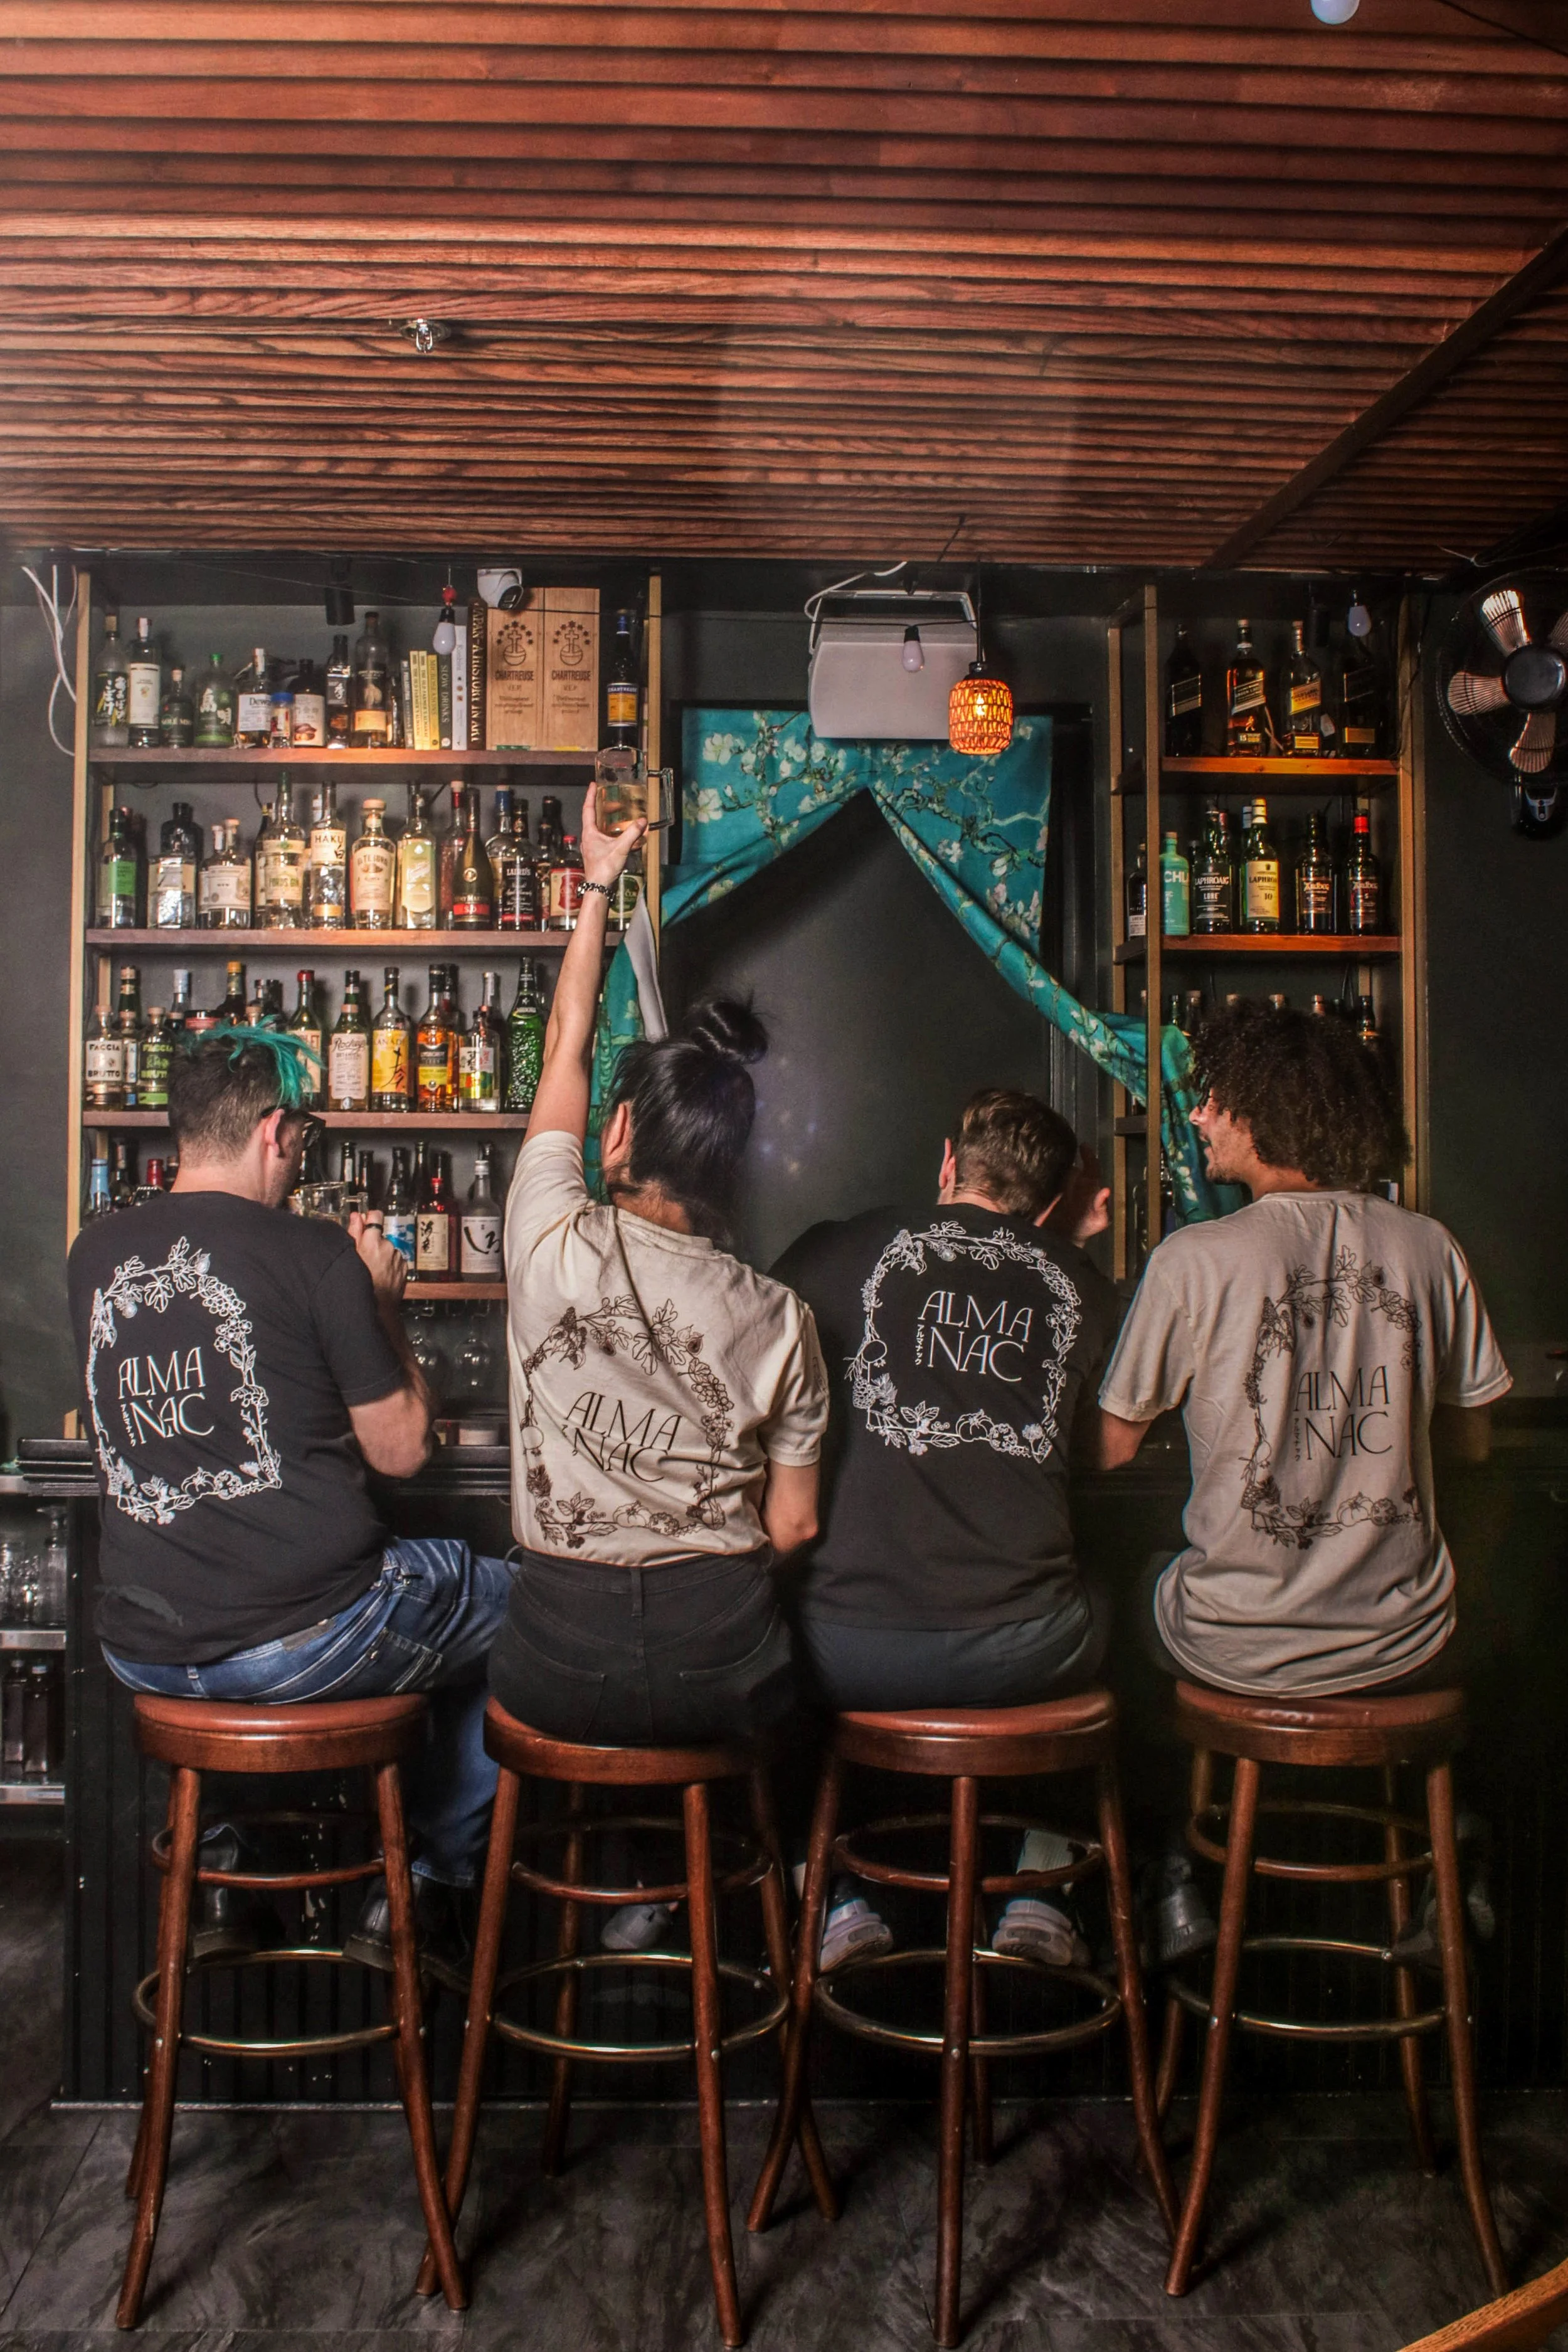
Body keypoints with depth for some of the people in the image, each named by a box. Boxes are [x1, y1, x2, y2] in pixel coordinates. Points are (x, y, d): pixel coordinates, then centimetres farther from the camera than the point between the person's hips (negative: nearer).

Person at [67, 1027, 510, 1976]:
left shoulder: (96, 1254, 3)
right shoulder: (314, 1254, -13)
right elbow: (401, 1449, -7)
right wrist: (383, 1304, 6)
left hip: (143, 1650, 6)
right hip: (306, 1641, -6)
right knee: (511, 1601, 18)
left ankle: (224, 1872, 38)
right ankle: (419, 1888, 21)